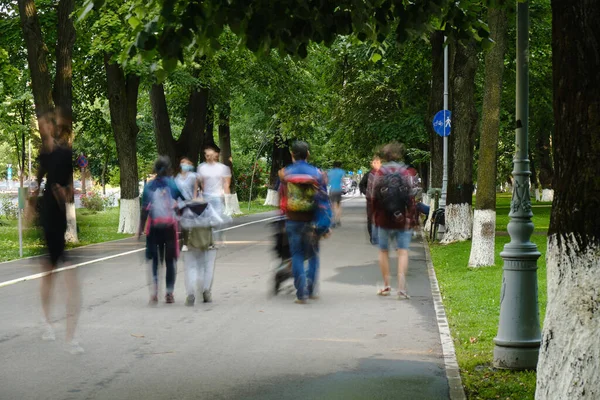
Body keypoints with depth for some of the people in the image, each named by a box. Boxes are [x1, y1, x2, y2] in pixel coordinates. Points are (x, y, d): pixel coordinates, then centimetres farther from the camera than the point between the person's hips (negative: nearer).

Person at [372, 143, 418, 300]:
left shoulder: (379, 173, -1)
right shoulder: (408, 173, -2)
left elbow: (374, 197, 1)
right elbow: (411, 197, -6)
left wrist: (375, 216, 12)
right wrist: (411, 218, -3)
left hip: (384, 218, 1)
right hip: (402, 219, -1)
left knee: (384, 251, 14)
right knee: (403, 251, -2)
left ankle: (386, 285, 15)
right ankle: (401, 287, -13)